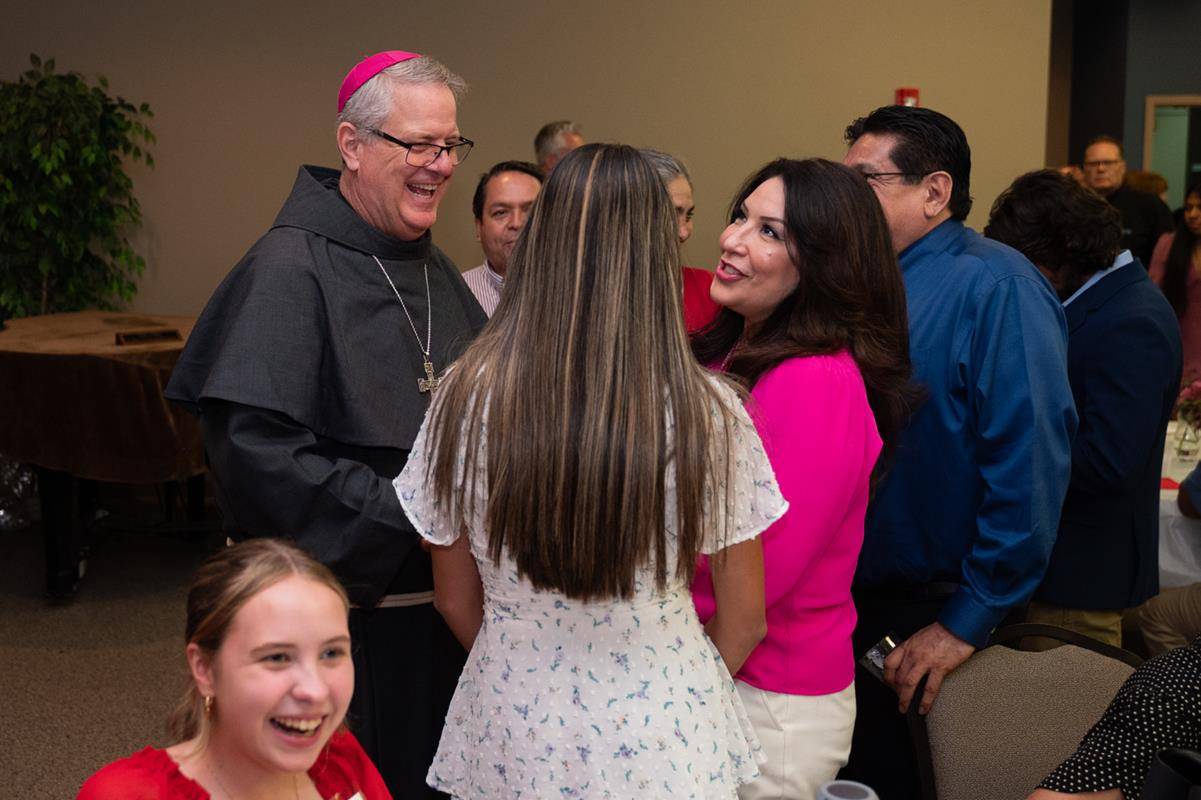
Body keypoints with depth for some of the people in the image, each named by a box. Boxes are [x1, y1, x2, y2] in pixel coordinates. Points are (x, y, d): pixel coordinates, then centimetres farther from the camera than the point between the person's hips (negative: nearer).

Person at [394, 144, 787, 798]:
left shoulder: (467, 397, -13)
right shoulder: (707, 412, -16)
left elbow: (457, 603, -1)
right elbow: (744, 620, -5)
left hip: (513, 735, 1)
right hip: (663, 740, -1)